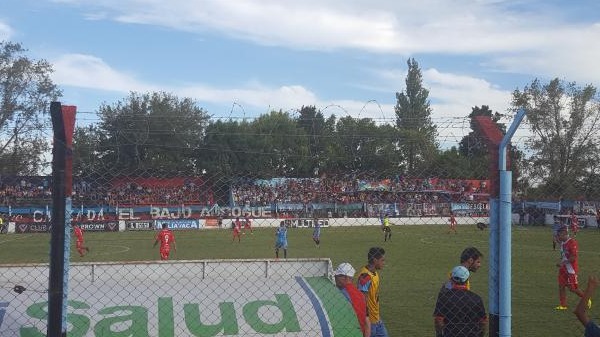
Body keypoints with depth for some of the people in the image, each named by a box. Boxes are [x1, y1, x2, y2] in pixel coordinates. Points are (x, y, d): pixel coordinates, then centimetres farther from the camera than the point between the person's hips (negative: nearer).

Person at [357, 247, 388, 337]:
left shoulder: (375, 273, 5)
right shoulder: (365, 276, -25)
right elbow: (362, 301, -25)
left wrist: (378, 315, 19)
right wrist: (367, 322, -22)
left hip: (376, 319, 9)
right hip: (369, 321, -9)